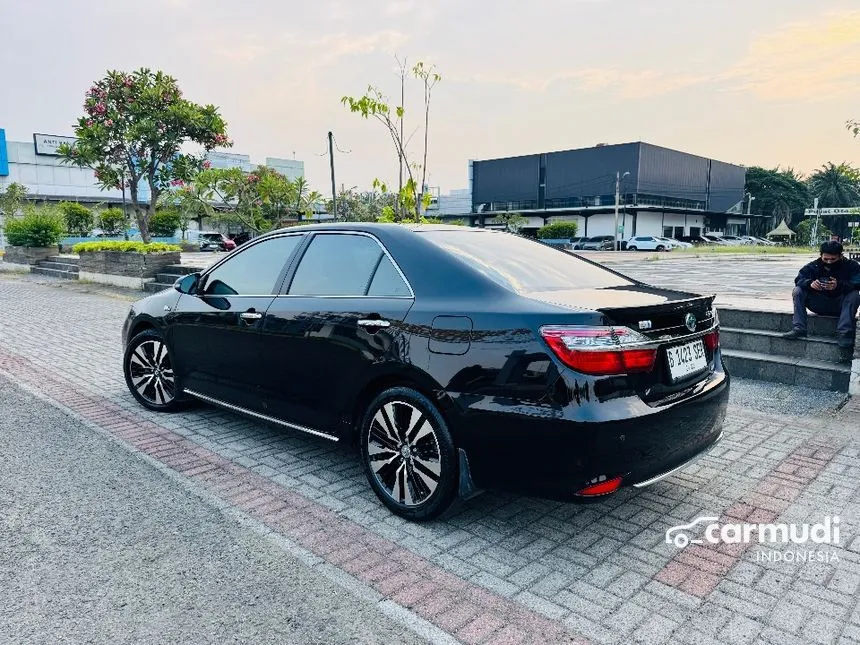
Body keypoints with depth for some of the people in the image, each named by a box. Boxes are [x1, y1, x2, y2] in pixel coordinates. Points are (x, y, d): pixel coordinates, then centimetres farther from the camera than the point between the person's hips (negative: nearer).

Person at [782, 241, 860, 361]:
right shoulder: (814, 266, 1)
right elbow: (799, 279, -10)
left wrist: (839, 285, -40)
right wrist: (810, 283, -33)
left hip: (840, 305, -2)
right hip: (819, 305, 2)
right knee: (798, 291, -16)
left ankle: (844, 336, -41)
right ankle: (798, 329, -28)